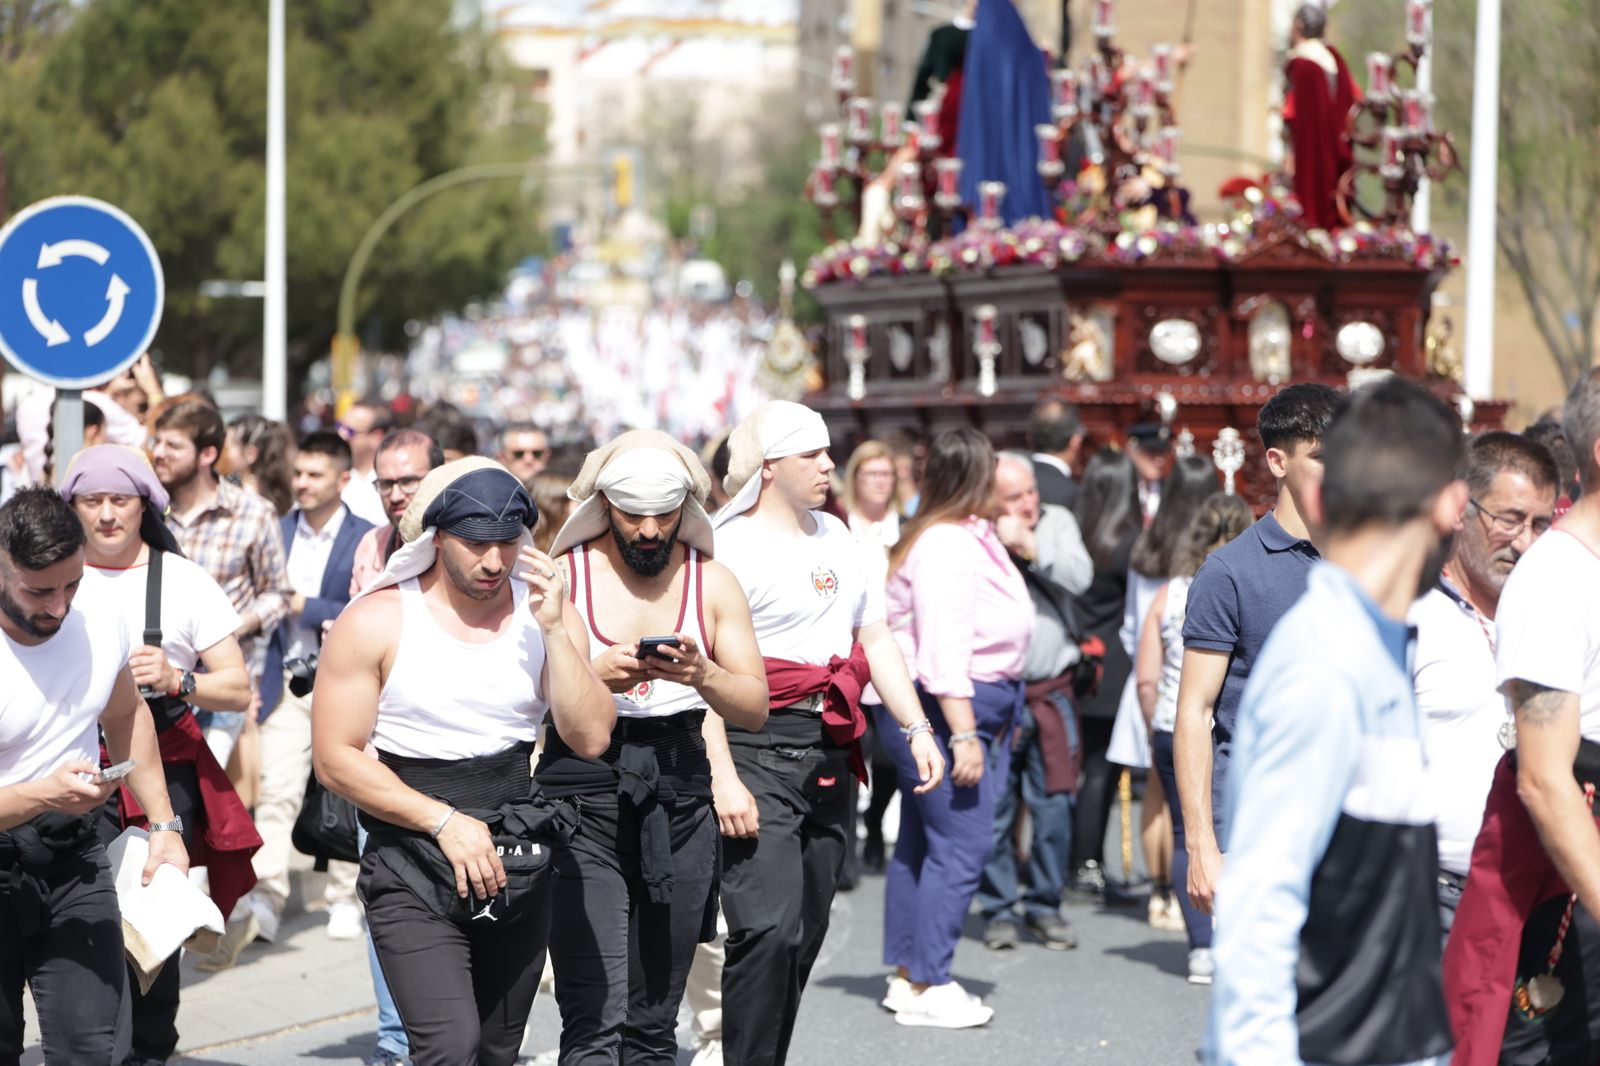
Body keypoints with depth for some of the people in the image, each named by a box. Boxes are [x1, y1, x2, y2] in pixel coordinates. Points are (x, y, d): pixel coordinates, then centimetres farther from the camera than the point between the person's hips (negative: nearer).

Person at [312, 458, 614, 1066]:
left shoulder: (545, 612, 4)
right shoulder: (377, 622, -6)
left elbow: (591, 739, -5)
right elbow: (335, 759, -8)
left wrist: (554, 630, -15)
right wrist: (445, 822, -15)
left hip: (518, 871, 4)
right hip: (413, 874, -4)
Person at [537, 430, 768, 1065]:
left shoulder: (712, 584, 9)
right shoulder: (562, 576, 1)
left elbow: (755, 710, 5)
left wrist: (704, 674, -15)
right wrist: (592, 677, -20)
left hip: (679, 796, 4)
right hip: (582, 787, -3)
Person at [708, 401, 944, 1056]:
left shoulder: (835, 536, 17)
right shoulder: (728, 546, -9)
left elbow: (875, 638, 23)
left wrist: (917, 728, 13)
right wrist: (722, 777, -22)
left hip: (829, 754, 8)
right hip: (757, 750, -8)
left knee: (805, 935, 10)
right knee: (768, 928, -17)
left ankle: (771, 1056, 18)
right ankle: (748, 1058, -11)